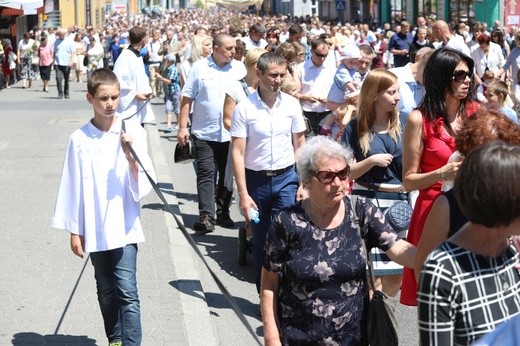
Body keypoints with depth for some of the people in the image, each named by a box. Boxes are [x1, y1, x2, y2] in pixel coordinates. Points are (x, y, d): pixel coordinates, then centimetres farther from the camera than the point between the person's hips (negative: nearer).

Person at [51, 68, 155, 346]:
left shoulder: (133, 131, -6)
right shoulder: (80, 138, -4)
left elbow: (145, 184, -4)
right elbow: (72, 186, 1)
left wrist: (131, 157, -22)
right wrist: (74, 230, 3)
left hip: (124, 226, -2)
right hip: (94, 229, 2)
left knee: (127, 291, -8)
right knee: (106, 291, 15)